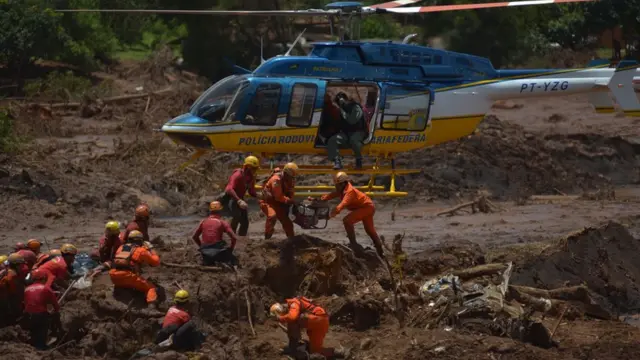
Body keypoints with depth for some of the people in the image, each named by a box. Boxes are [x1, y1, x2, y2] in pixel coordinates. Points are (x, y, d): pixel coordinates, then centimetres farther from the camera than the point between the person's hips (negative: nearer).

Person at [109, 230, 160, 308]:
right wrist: (150, 249, 28)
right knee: (151, 288, 0)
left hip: (114, 276, 5)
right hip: (128, 276, -5)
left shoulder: (121, 248, 23)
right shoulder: (141, 250, 9)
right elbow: (156, 262, 14)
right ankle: (152, 306, -21)